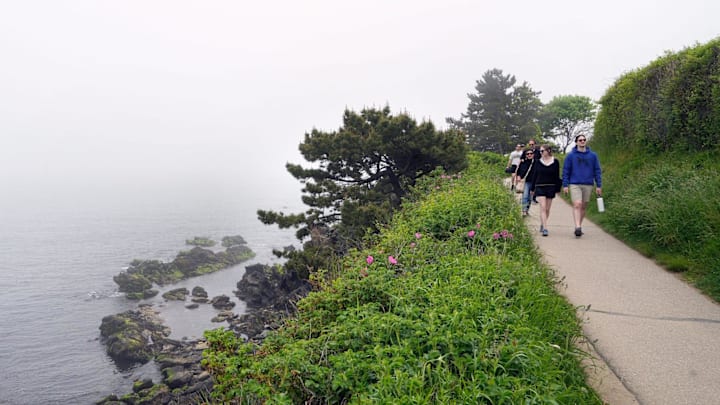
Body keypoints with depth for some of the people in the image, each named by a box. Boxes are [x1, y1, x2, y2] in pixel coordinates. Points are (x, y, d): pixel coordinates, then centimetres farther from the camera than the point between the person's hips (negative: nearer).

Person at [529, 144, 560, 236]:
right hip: (540, 187, 0)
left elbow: (557, 176, 4)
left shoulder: (555, 162, 2)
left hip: (550, 187, 0)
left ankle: (542, 225, 27)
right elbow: (534, 175, 9)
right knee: (543, 207, -11)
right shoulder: (538, 162, 4)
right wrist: (532, 188, 9)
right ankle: (545, 229, -13)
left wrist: (557, 189, 1)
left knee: (547, 209, 7)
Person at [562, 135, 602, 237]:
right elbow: (565, 171, 3)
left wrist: (599, 186, 5)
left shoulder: (593, 155, 7)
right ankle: (577, 227, -20)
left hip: (588, 185, 3)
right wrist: (565, 185, -3)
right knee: (577, 205, -16)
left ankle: (579, 226, 20)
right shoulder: (570, 156, 2)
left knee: (583, 207, 8)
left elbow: (597, 171, 9)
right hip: (574, 185, -2)